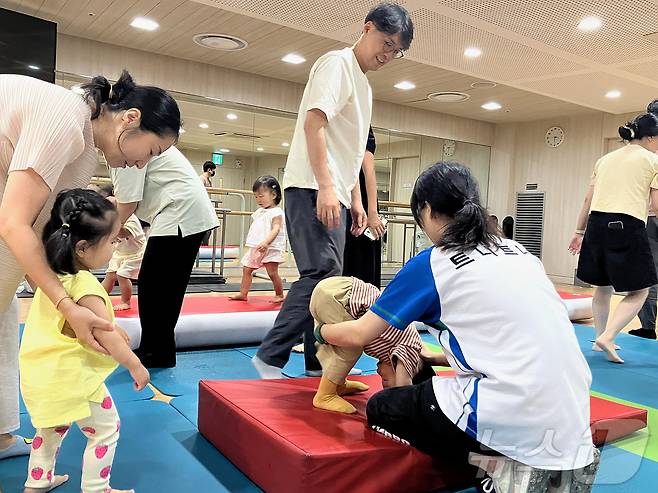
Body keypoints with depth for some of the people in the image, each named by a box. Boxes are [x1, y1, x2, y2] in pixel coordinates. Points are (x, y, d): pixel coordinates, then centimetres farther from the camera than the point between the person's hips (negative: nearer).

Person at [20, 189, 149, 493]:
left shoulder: (53, 275, 3)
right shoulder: (85, 286, -27)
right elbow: (106, 337, -23)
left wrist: (115, 333, 20)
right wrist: (135, 366, -10)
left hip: (44, 374, 9)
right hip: (71, 378, -9)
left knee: (54, 426, 30)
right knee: (106, 429, 8)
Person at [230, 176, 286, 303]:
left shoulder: (276, 212, -12)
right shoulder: (259, 212, 15)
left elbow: (276, 229, -24)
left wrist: (266, 242, -37)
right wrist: (250, 242, 21)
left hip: (271, 248, -9)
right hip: (255, 248, 9)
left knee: (272, 273, -7)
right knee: (246, 269, 8)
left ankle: (279, 295, 10)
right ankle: (243, 294, 14)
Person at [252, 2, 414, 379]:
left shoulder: (363, 84, 24)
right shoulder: (337, 64, -4)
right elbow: (313, 123, -17)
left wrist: (355, 199, 21)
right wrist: (325, 187, -23)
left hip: (334, 194, 10)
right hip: (312, 189, -10)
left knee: (329, 279, 8)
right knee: (322, 274, -15)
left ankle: (319, 364, 15)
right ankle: (270, 357, -7)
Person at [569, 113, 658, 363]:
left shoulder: (605, 159, 20)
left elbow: (588, 199, 17)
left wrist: (579, 232, 21)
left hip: (597, 223, 6)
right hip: (628, 225, -6)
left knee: (603, 286, 19)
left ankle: (600, 338, 27)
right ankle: (607, 337, -11)